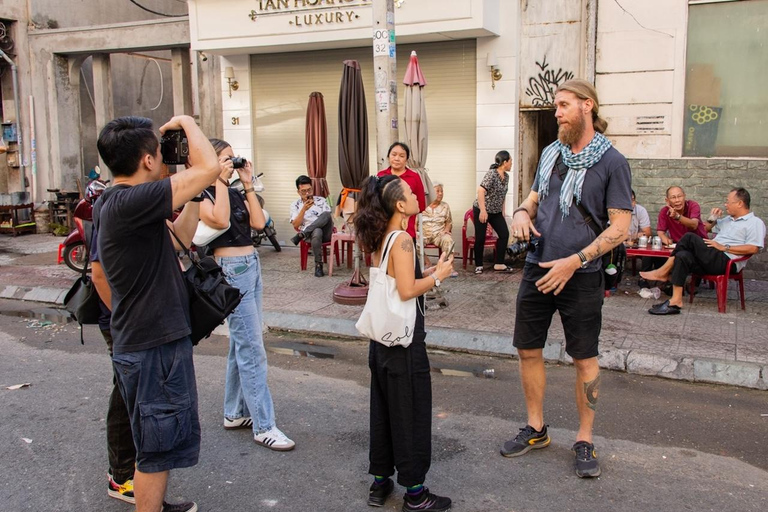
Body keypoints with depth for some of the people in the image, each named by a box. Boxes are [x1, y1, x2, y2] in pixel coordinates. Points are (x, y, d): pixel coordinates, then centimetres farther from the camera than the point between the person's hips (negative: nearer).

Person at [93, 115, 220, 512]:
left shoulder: (113, 203, 8)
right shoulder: (129, 202, -24)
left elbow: (180, 234, 14)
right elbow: (210, 167, -25)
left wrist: (192, 189, 9)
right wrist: (186, 121, -9)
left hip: (144, 341, 10)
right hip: (152, 347, -10)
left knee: (161, 440, 25)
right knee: (158, 447, 4)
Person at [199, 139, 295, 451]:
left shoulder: (234, 192, 13)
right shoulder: (202, 194, -9)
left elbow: (258, 222, 4)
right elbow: (220, 219, -27)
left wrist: (248, 185, 4)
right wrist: (220, 180, -18)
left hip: (251, 266, 9)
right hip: (232, 269, -9)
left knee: (242, 344, 14)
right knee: (252, 350, -7)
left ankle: (235, 413, 26)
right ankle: (263, 426, -1)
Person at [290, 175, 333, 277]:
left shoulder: (321, 200, 11)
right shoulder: (295, 205, 8)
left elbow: (330, 218, 7)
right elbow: (295, 226, -4)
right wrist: (304, 209, -13)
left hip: (325, 233, 2)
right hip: (310, 235, -2)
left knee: (326, 214, -30)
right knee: (317, 232, -41)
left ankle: (301, 235, -28)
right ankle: (318, 265, -30)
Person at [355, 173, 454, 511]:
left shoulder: (379, 239, 8)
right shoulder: (402, 240, -18)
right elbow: (407, 290, -23)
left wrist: (428, 272, 10)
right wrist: (438, 276, -10)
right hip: (404, 341, -8)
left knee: (383, 410, 15)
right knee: (411, 414, 3)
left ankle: (379, 482, 26)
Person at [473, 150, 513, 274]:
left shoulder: (506, 176, 5)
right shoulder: (491, 174, -20)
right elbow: (480, 191, -27)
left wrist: (503, 211, 14)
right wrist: (483, 211, -30)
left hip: (496, 212, 8)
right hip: (482, 210, -8)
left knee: (504, 234, 0)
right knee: (480, 238, -3)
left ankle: (499, 264, 7)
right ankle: (478, 266, 11)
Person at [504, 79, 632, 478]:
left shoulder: (611, 162, -8)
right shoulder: (551, 153, 9)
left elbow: (620, 227, -11)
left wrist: (574, 261, -19)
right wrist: (522, 212, -4)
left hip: (581, 276, -5)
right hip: (537, 267, 5)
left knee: (584, 358, 6)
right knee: (528, 350, 10)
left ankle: (585, 440, 22)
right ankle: (535, 429, 28)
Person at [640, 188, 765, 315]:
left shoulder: (755, 223, 3)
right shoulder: (728, 220, 30)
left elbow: (753, 248, -12)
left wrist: (724, 247, -14)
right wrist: (713, 218, 18)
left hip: (727, 262, -8)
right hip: (712, 260, 8)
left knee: (690, 238, -22)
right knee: (683, 256, -22)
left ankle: (663, 273, -15)